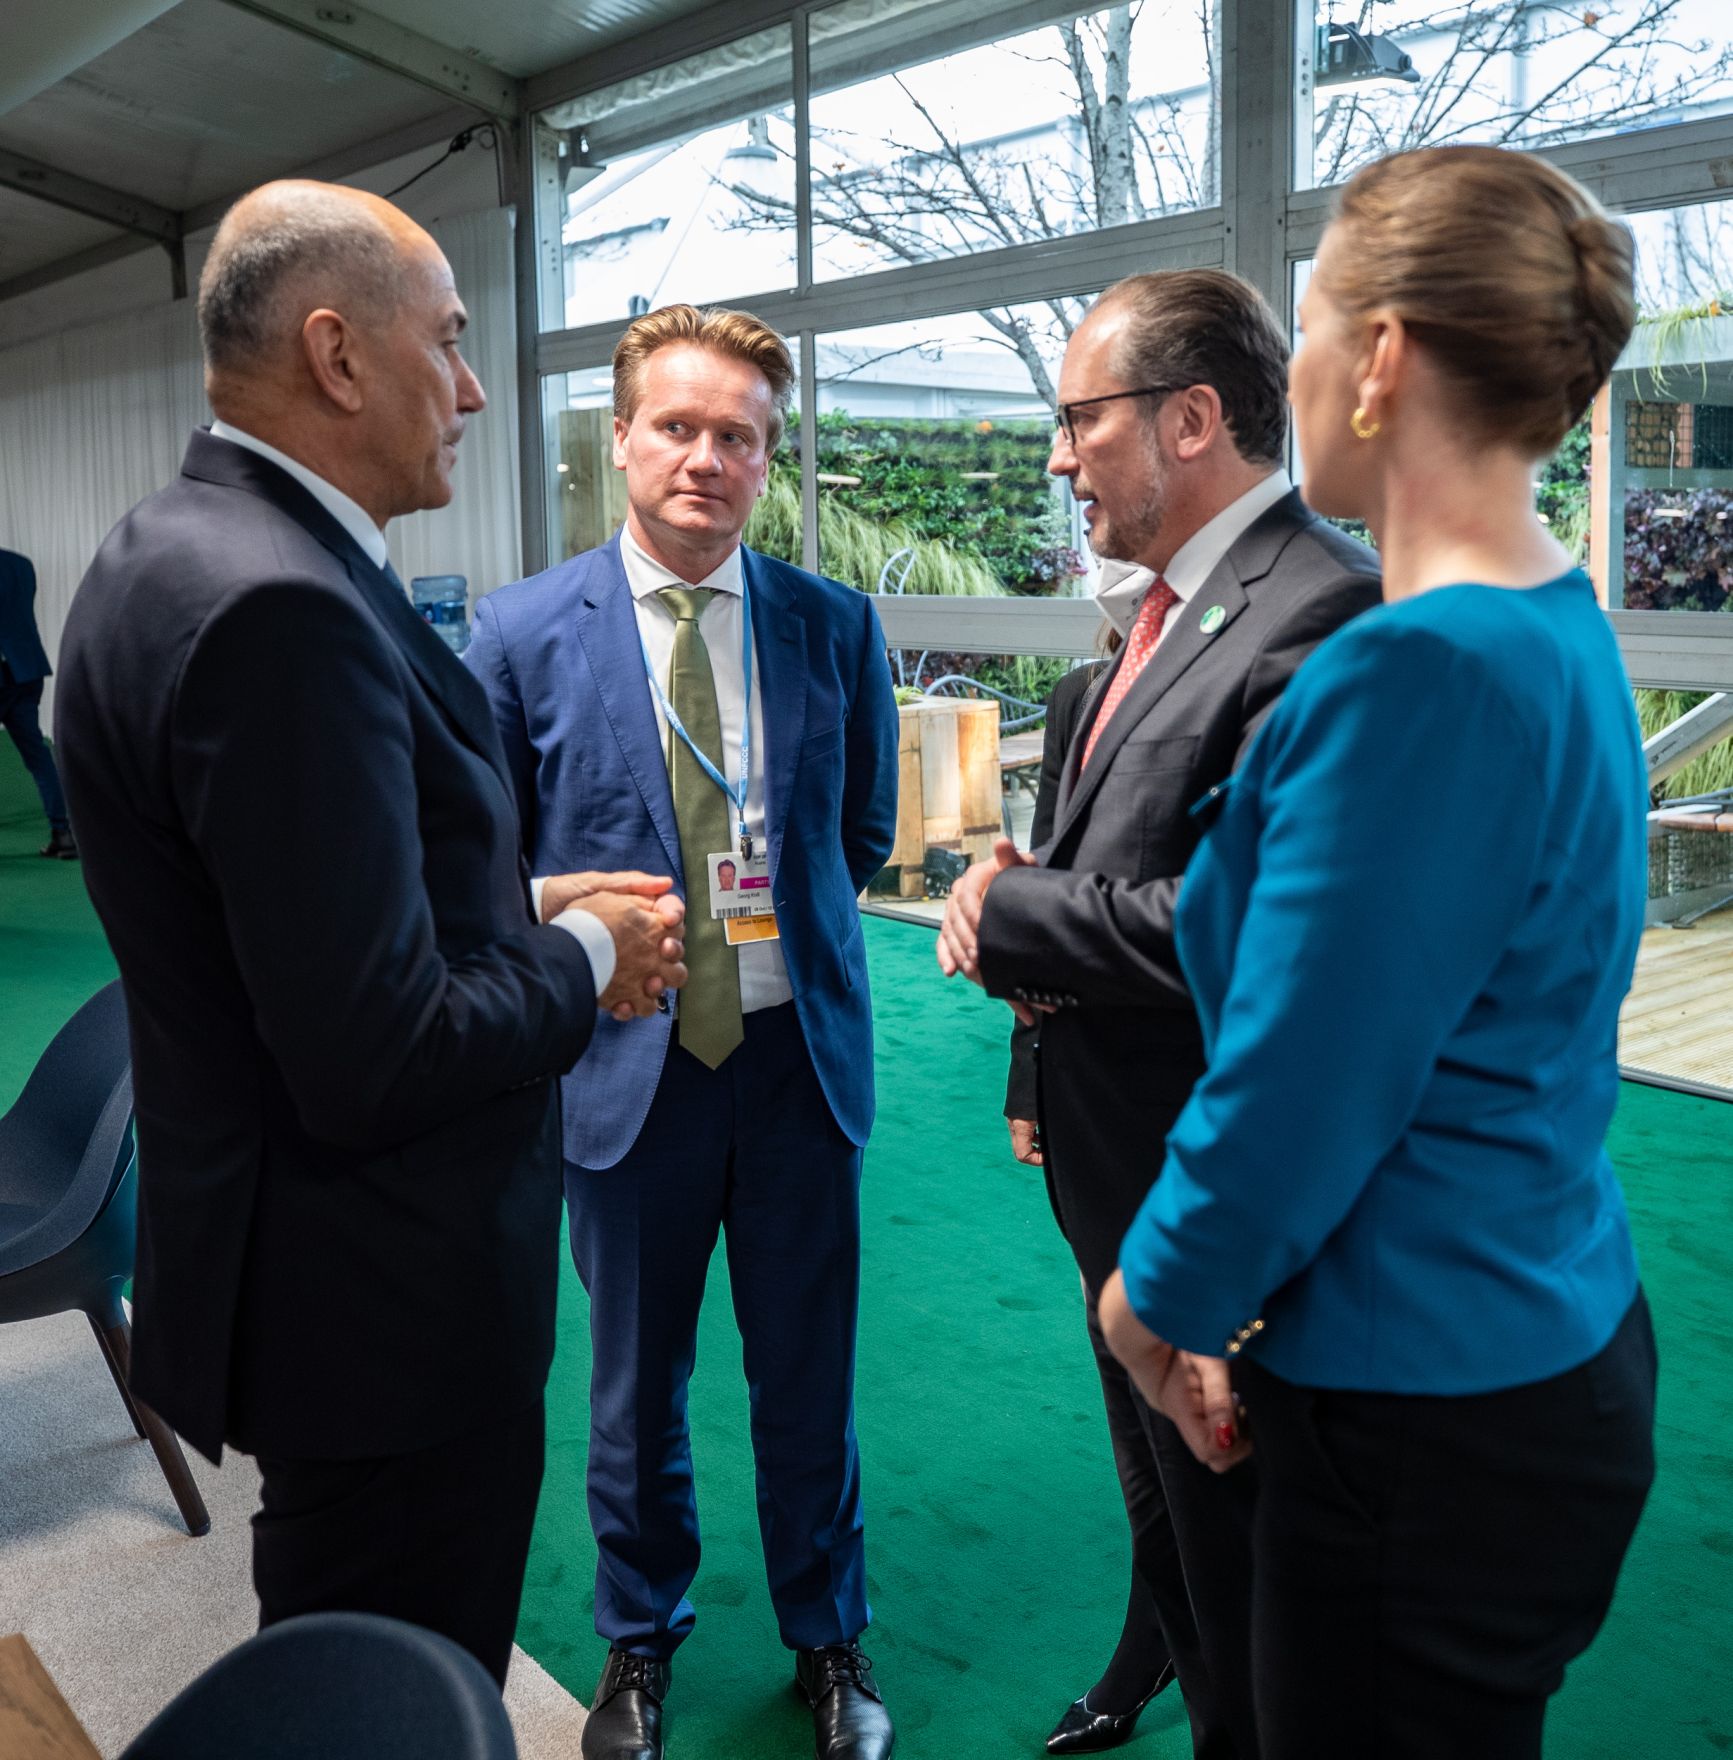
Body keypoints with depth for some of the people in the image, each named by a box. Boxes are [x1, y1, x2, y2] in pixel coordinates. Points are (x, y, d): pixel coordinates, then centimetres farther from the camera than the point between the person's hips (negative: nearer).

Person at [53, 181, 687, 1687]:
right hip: (385, 1314, -10)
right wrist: (587, 959, -11)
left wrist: (538, 907, 5)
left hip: (300, 1266, 10)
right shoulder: (279, 605, -27)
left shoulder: (186, 550, 6)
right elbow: (379, 1057, -29)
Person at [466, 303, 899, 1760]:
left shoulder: (835, 627, 0)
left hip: (798, 1053, 1)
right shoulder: (523, 634, -5)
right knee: (635, 1381, 16)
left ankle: (830, 1638, 38)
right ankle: (640, 1643, 41)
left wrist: (784, 926, 4)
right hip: (627, 1064, -1)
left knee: (810, 1373, 14)